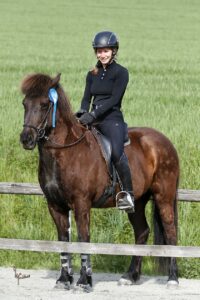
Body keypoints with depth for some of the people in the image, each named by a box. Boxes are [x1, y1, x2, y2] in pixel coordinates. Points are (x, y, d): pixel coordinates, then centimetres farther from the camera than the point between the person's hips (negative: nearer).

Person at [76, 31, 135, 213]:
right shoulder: (92, 74, 18)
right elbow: (87, 97, 12)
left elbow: (114, 99, -11)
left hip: (112, 118, -7)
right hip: (92, 120, 7)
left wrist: (94, 114, -20)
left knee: (117, 152, -31)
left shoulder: (121, 73, -1)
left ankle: (128, 194, -28)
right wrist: (83, 112, -11)